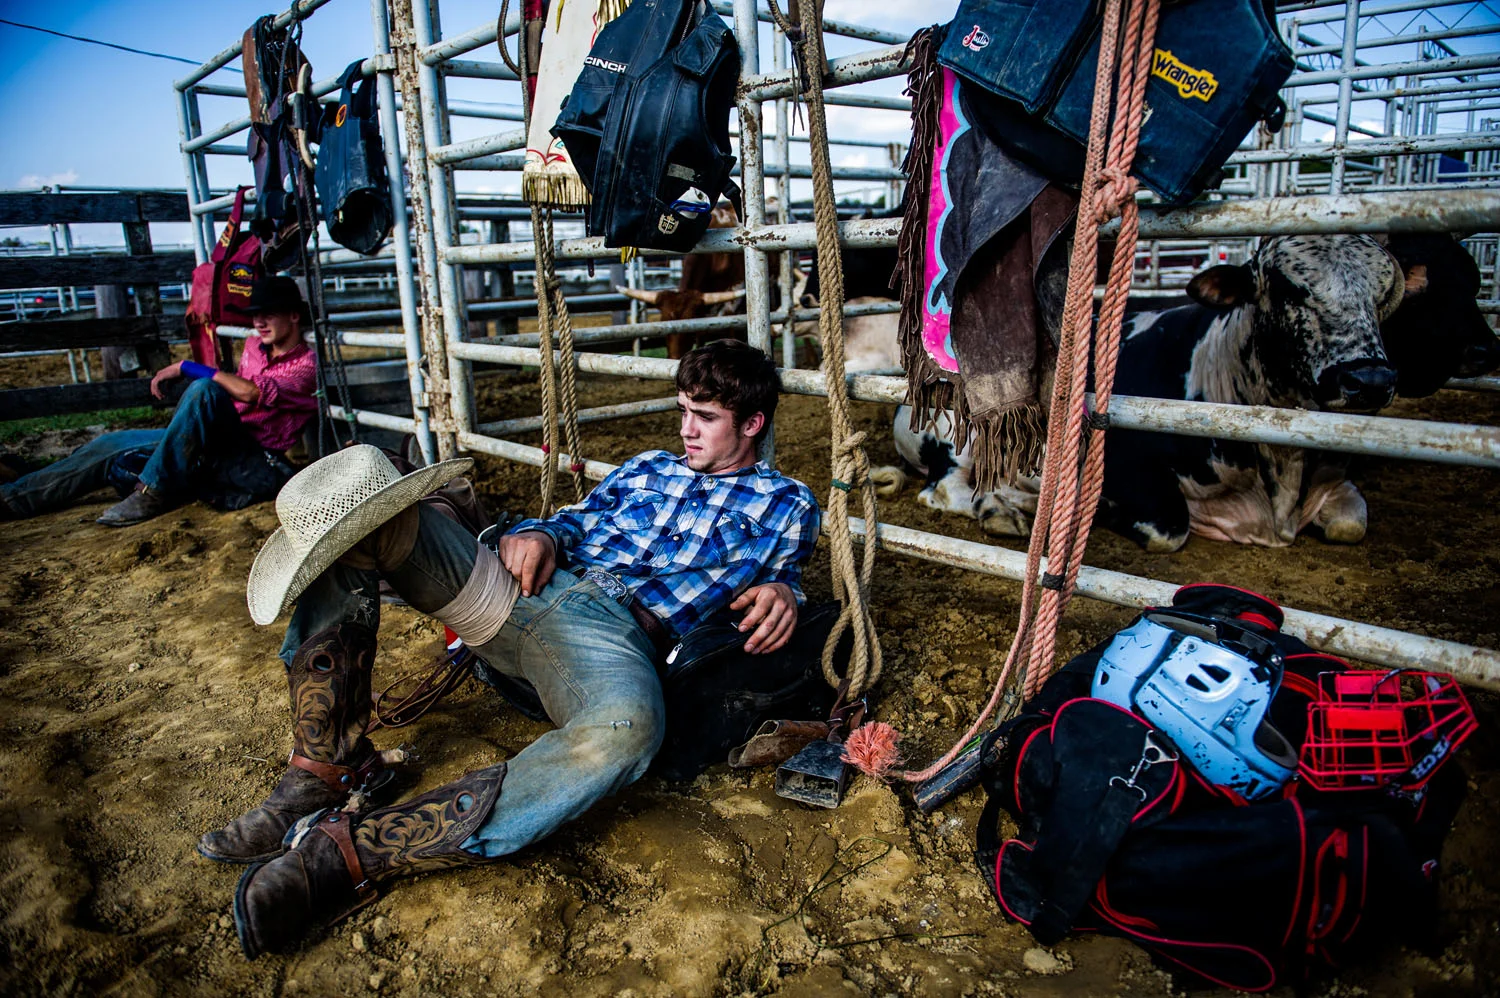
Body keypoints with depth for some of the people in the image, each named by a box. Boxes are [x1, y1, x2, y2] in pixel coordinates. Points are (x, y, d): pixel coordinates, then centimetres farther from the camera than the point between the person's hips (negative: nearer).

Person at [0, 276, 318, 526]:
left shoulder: (307, 365, -8)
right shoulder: (253, 346, 18)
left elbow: (250, 393, -24)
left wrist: (186, 368, -15)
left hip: (250, 459, -8)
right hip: (214, 446, 8)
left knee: (203, 388, -31)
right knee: (112, 445, 3)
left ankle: (154, 492, -28)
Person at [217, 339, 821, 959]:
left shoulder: (785, 505, 19)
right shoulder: (647, 468, 31)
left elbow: (782, 578, 11)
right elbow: (579, 518, 26)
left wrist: (780, 592, -14)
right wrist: (540, 535, 1)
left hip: (616, 630, -5)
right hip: (525, 590, 6)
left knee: (625, 728, -43)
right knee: (348, 492, -10)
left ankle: (343, 854, -37)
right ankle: (325, 772, -16)